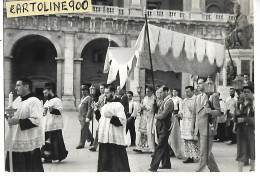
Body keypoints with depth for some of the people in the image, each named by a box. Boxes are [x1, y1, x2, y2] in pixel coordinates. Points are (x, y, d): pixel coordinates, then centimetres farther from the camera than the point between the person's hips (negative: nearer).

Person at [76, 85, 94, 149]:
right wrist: (79, 115, 19)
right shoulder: (82, 98, 15)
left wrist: (87, 117, -21)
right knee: (86, 130, 16)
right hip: (81, 117, 8)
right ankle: (91, 139, 32)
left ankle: (81, 144, 1)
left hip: (85, 117, -8)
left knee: (83, 130, -4)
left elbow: (90, 108, -16)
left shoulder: (89, 98, -11)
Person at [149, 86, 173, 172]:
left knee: (160, 147, -8)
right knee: (164, 145, 16)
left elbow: (163, 115, -21)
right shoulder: (164, 101, 12)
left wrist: (156, 116, -5)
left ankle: (154, 166, -8)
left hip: (165, 126, -9)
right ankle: (166, 164, 26)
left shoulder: (169, 102, -16)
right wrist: (157, 116, -4)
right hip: (160, 126, 9)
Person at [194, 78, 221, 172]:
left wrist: (210, 111, -26)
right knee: (207, 152, 15)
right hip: (199, 128, 7)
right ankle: (215, 170, 28)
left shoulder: (213, 96, -5)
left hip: (207, 128, -7)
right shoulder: (198, 97, 16)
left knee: (204, 153, -7)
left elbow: (218, 111, -5)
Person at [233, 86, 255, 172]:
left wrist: (244, 119, -17)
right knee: (241, 149, 0)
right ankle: (240, 170, 0)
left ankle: (252, 168, 28)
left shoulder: (253, 103, -8)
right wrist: (235, 125, 10)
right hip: (240, 129, 3)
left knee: (252, 149, 9)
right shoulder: (240, 103, 8)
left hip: (251, 128, -3)